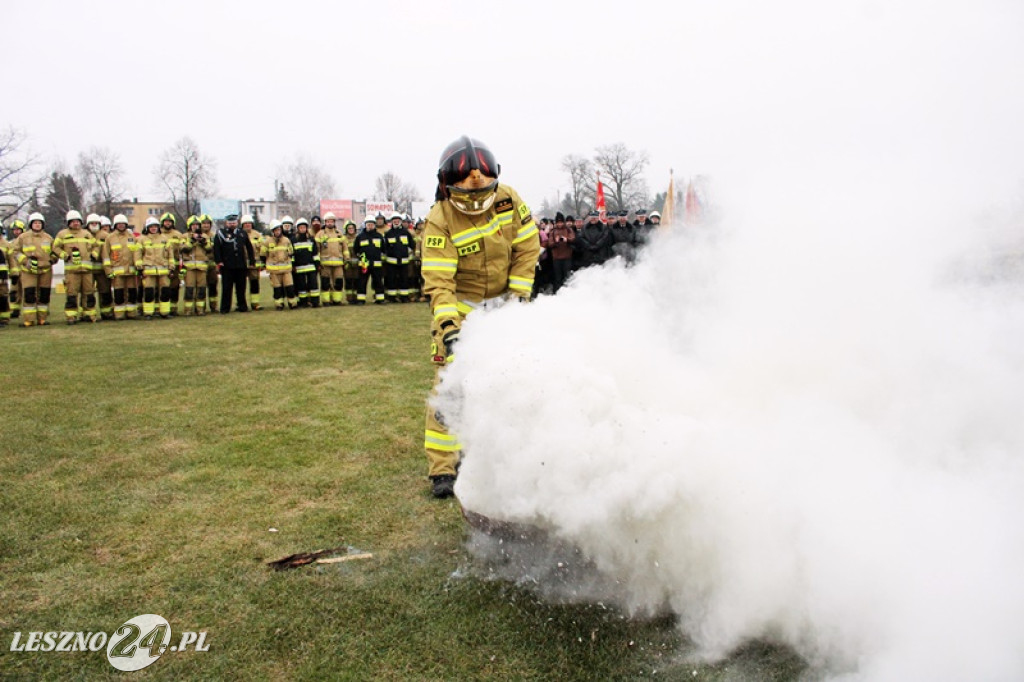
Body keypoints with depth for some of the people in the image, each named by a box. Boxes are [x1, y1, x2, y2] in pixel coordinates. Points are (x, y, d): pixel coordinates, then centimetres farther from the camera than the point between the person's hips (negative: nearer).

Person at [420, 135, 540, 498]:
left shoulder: (509, 200, -10)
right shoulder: (439, 221, -21)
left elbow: (527, 248, -2)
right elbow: (438, 281, -26)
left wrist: (517, 295, -10)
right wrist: (447, 325, -39)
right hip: (461, 307, -3)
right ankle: (442, 468, -1)